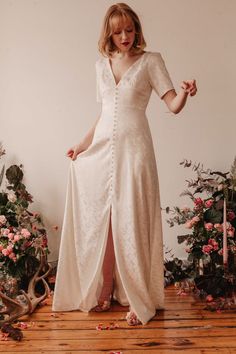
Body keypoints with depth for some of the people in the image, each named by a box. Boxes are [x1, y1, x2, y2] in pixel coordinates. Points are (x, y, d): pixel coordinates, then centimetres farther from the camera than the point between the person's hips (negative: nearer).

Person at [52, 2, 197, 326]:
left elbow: (173, 106, -7)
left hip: (133, 150, -4)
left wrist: (185, 92, -27)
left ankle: (139, 300, 8)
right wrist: (83, 144, 18)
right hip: (101, 150, 5)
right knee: (98, 222, 7)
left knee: (132, 224, -3)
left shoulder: (150, 61, 2)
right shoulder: (101, 64, 15)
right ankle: (102, 291, 23)